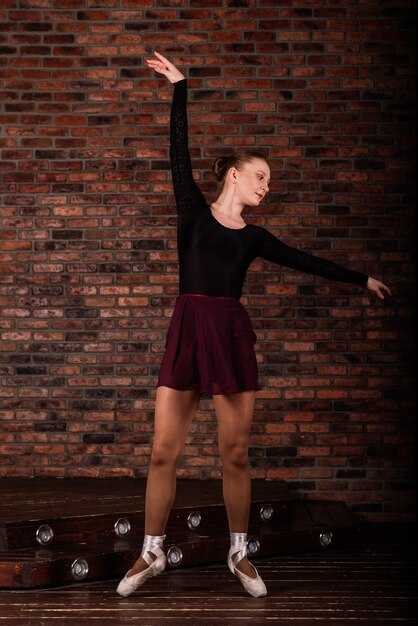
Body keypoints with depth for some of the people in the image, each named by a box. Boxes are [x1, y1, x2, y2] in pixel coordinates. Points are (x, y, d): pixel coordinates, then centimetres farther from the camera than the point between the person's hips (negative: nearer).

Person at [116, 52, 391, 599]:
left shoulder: (254, 237, 14)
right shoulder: (194, 211, 8)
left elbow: (306, 262, 20)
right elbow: (179, 152, 3)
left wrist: (361, 279, 24)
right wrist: (179, 88, 2)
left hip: (232, 337, 2)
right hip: (187, 333, -2)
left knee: (235, 456, 3)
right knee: (164, 454, -1)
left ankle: (240, 554, 17)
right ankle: (152, 554, 12)